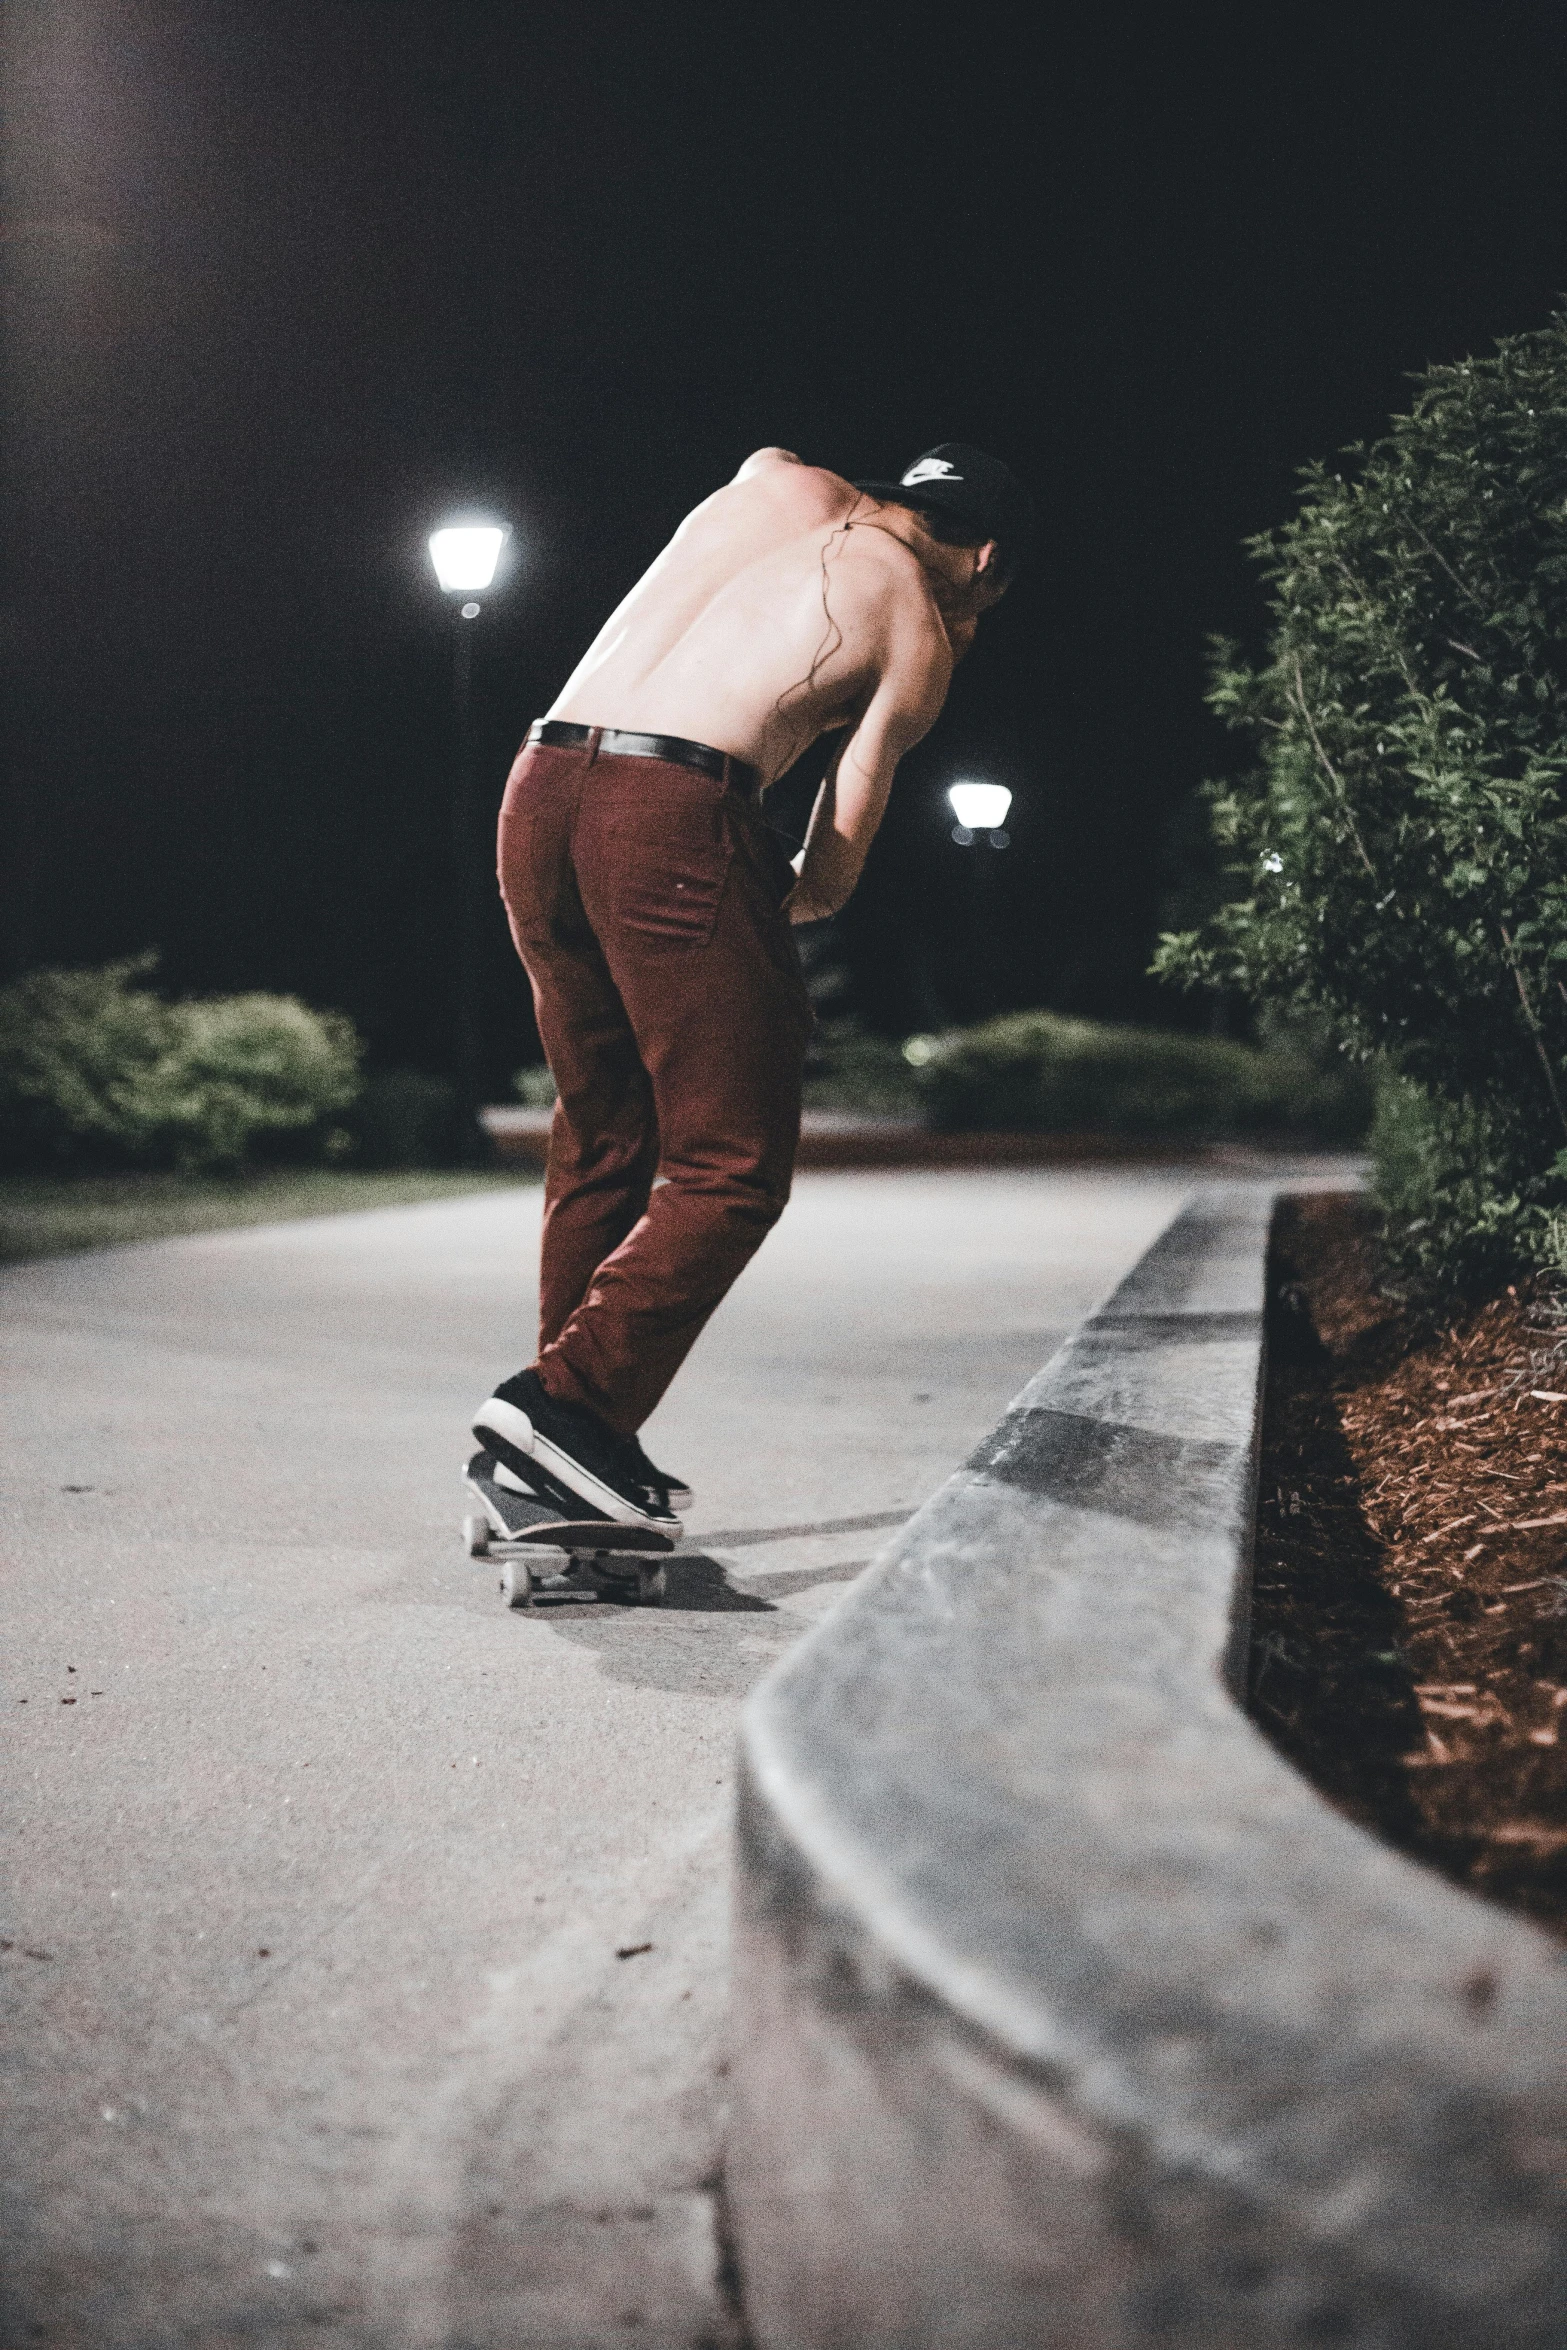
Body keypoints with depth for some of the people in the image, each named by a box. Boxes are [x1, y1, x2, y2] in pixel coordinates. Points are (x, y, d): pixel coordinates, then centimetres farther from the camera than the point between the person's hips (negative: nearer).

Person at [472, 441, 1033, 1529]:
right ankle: (570, 1400, -12)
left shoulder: (778, 481, 21)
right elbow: (829, 874, 8)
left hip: (540, 785, 7)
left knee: (603, 1143, 16)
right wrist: (768, 906, 30)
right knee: (734, 1166, 0)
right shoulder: (921, 635, 8)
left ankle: (566, 1439, 17)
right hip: (675, 809, -7)